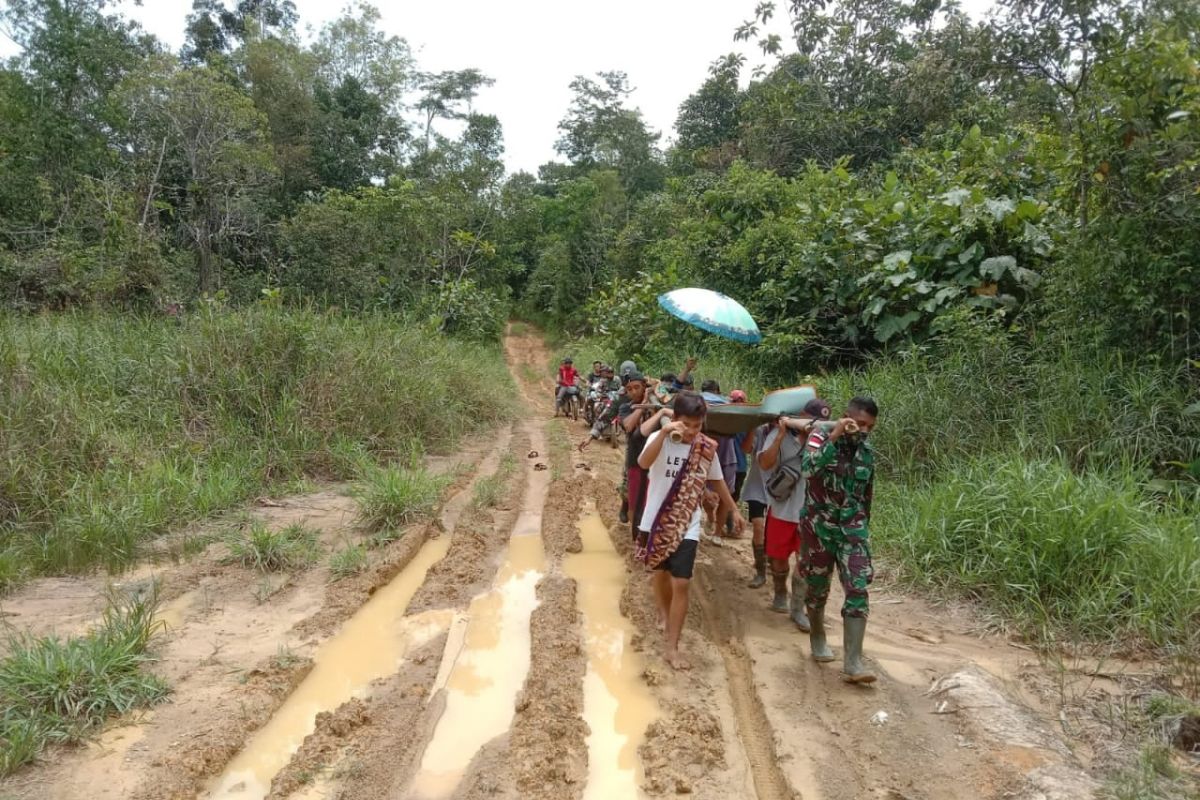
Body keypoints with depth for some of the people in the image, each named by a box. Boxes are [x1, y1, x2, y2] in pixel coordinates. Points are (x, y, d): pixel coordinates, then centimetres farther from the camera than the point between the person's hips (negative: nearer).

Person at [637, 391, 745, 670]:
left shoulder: (707, 448, -5)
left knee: (681, 584, -6)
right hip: (657, 521, 0)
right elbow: (643, 463, -35)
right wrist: (664, 432, -44)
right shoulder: (661, 440, -14)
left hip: (687, 526, 0)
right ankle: (664, 613, 51)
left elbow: (717, 480, 11)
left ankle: (672, 648, 4)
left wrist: (734, 511, 17)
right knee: (661, 573, 21)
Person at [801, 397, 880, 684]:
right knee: (817, 586, 11)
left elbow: (867, 492, 16)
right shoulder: (821, 437, -8)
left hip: (853, 527, 3)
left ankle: (853, 662, -8)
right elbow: (809, 468, -29)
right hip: (820, 526, -3)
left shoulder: (867, 450, 5)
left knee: (858, 589, -10)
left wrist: (865, 528, 19)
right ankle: (818, 638, 36)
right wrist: (833, 437, -32)